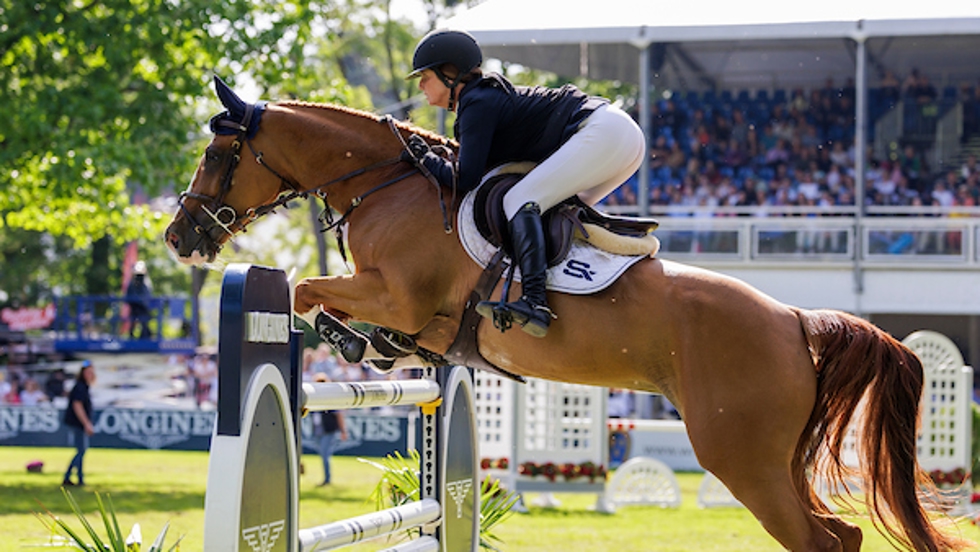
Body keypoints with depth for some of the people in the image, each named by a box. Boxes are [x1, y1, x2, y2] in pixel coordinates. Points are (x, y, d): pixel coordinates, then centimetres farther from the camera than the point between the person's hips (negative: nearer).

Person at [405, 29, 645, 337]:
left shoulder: (477, 105, -8)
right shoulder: (488, 96, 22)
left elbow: (466, 181, -13)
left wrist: (425, 158, 2)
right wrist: (445, 155, 18)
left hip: (602, 134, -11)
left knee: (518, 200, -20)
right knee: (559, 212, 26)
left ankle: (535, 304, -36)